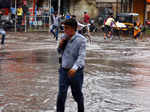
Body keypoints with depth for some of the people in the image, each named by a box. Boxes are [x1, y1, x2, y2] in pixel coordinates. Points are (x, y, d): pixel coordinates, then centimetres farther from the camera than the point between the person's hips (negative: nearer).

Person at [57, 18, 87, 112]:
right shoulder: (64, 37, 3)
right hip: (64, 70, 4)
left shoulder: (81, 40, -14)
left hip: (76, 71, -4)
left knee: (77, 94, 13)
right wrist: (60, 46, -6)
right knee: (61, 94, -3)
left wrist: (75, 67, -39)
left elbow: (82, 56, -23)